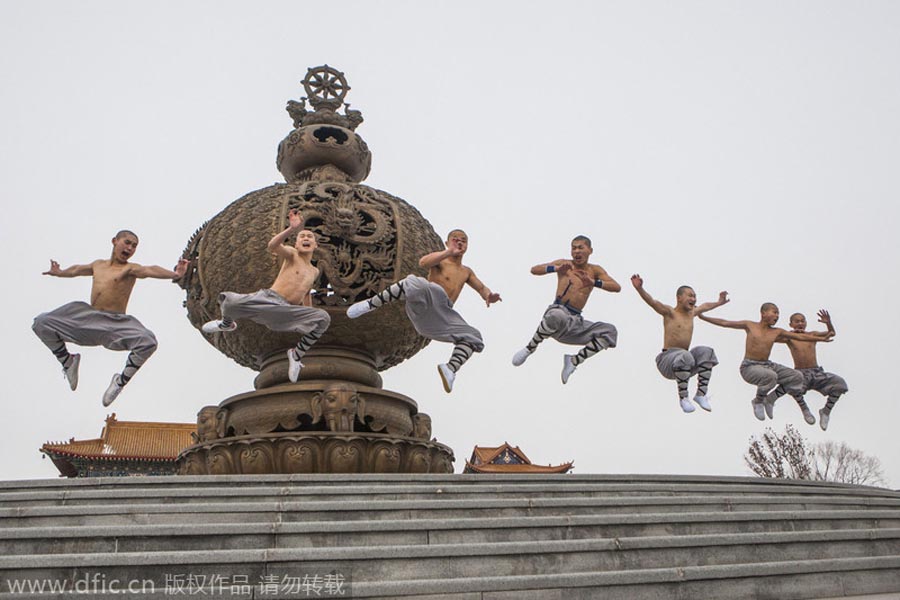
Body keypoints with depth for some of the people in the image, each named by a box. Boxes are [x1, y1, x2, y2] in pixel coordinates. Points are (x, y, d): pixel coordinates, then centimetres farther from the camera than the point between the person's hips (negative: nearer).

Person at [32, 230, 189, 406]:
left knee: (148, 342, -33)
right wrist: (59, 272, 57)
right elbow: (77, 269, 37)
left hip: (116, 324, -5)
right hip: (89, 319, 6)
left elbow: (149, 270, -23)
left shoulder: (130, 268, -2)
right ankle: (67, 361, 21)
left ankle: (121, 380, -8)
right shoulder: (98, 265, 16)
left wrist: (174, 274, -43)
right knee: (42, 323, 0)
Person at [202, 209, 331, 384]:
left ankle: (297, 354, -1)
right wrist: (291, 229, -33)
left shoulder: (314, 272, 22)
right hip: (267, 299, -3)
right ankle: (227, 323, 15)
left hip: (287, 312, 4)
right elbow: (273, 246, -17)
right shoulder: (291, 255, 5)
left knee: (323, 318, -21)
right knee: (229, 302, -27)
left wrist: (309, 321, 40)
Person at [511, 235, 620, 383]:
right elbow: (534, 270, -1)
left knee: (610, 331, -11)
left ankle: (575, 360, -7)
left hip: (576, 321, 4)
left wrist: (593, 283, -18)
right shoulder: (564, 264, 8)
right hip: (558, 310, -4)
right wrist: (556, 268, -19)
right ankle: (530, 348, -17)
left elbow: (617, 287, -1)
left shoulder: (595, 270, 14)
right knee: (558, 316, -41)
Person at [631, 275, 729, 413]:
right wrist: (639, 288, -36)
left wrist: (719, 303, 53)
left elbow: (705, 306, 39)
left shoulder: (691, 312, 17)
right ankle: (683, 398, -20)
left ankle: (701, 394, -12)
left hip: (685, 364, 7)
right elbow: (651, 301, -20)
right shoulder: (670, 312, -4)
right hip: (667, 360, -7)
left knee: (706, 352, -13)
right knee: (685, 356, -36)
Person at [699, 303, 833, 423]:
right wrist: (702, 317, 2)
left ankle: (803, 407, 17)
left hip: (767, 365, 5)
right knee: (770, 376, -35)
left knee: (796, 376, -5)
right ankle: (758, 402, -8)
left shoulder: (777, 332, 9)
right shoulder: (750, 326, 0)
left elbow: (800, 336, 10)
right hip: (749, 367, -5)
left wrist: (820, 338, 2)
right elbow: (725, 323, 3)